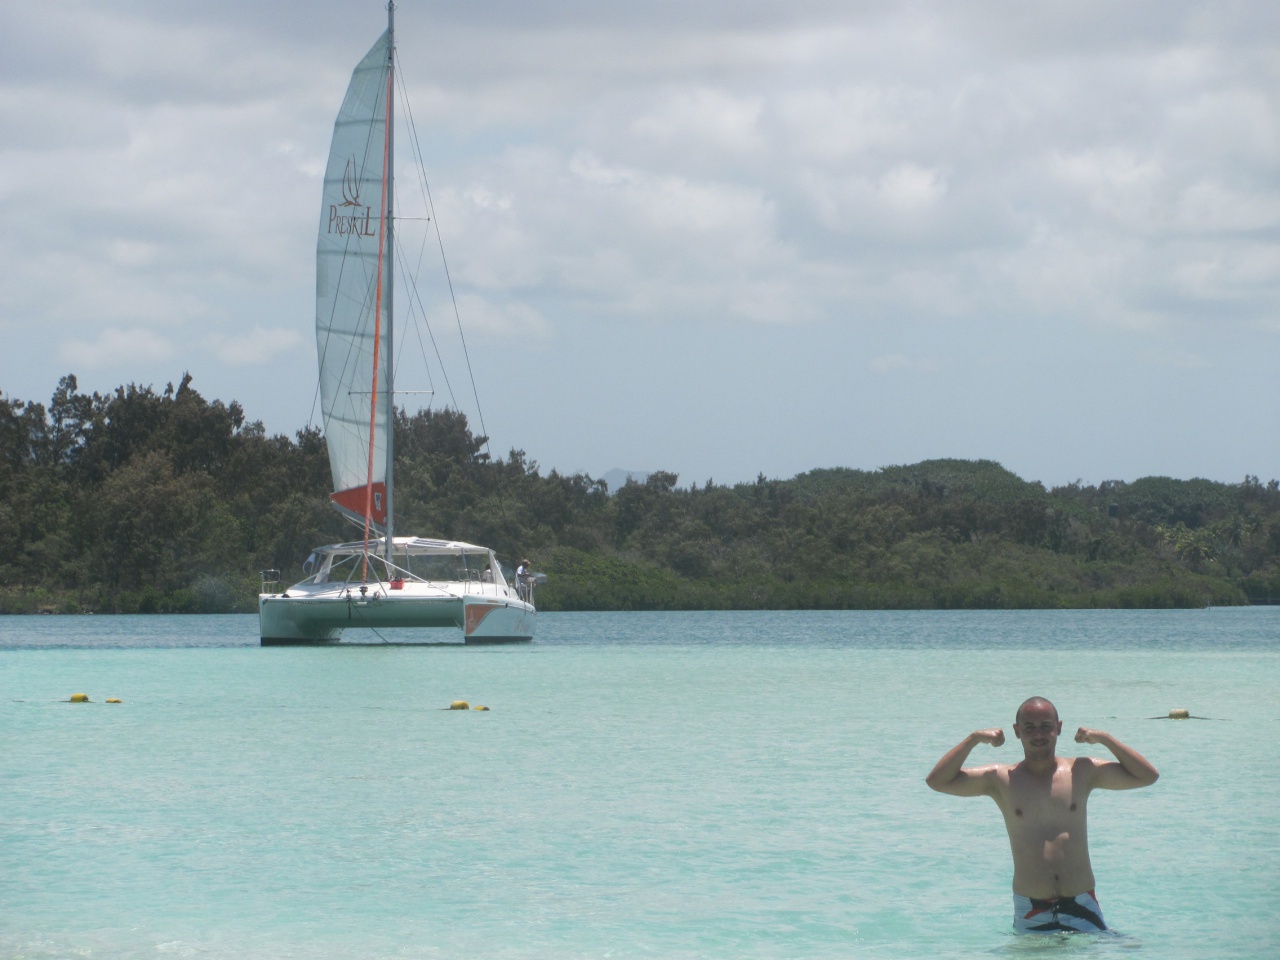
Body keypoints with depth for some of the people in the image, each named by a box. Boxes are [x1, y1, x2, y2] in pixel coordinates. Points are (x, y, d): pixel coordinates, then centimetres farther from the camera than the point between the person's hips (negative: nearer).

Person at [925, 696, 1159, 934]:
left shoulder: (1082, 772, 6)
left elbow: (1148, 776, 6)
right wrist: (974, 739, -4)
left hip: (1081, 906, 1)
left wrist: (1104, 739, 0)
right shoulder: (1002, 779, 4)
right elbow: (937, 781, -2)